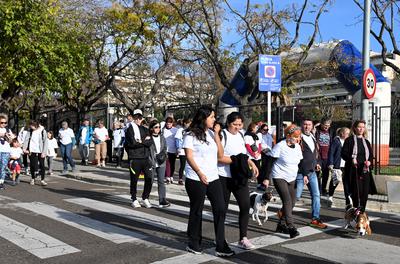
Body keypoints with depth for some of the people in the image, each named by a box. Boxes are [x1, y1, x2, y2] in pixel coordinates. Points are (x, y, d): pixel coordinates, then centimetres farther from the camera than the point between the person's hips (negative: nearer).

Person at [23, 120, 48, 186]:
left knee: (42, 165, -2)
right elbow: (26, 139, 2)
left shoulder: (43, 131, -5)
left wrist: (44, 152, -10)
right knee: (32, 165, 8)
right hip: (32, 151, 2)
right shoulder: (30, 131, 3)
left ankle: (42, 180, 3)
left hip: (40, 151, -2)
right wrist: (24, 148, -10)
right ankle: (32, 179, 22)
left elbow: (46, 142, -5)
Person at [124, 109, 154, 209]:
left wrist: (141, 141, -11)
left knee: (149, 179, 0)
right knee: (134, 180, 5)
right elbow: (132, 143, -15)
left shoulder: (145, 130, 15)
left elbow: (151, 142, 1)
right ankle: (134, 200, 19)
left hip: (145, 157, 4)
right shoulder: (129, 130, 0)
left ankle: (145, 198, 15)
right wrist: (145, 141, -6)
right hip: (134, 158, -4)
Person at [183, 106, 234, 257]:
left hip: (213, 178, 6)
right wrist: (200, 173, -21)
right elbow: (189, 157, -10)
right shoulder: (191, 135, -4)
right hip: (196, 179, -6)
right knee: (196, 211, 6)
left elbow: (219, 153, 8)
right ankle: (193, 244, 23)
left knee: (220, 209, -1)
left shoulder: (211, 134, 14)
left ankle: (221, 246, 7)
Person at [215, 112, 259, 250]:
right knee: (222, 208, 5)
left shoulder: (240, 135, 12)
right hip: (224, 177, -6)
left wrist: (251, 163, 11)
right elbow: (220, 157, -19)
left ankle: (243, 238, 10)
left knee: (245, 205, -1)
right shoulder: (222, 135, -11)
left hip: (240, 176, 6)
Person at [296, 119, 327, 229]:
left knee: (316, 195, 6)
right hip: (301, 172, -7)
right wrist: (304, 174, -17)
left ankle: (315, 219, 14)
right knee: (296, 196, 1)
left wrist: (318, 163, 8)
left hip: (312, 171, 7)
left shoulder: (313, 137, 12)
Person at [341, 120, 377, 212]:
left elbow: (371, 155, 17)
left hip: (365, 170, 4)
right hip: (353, 170, -4)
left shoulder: (366, 142, 17)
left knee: (364, 191, 2)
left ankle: (361, 211, 12)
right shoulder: (349, 140, 2)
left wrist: (369, 161, -5)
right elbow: (344, 153, -3)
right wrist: (352, 159, -21)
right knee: (356, 191, -8)